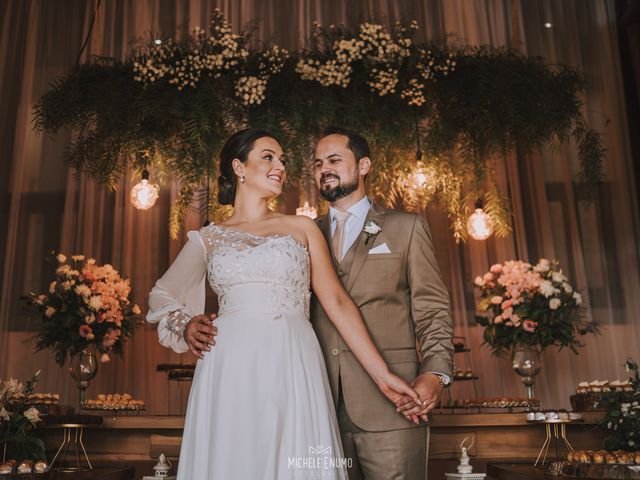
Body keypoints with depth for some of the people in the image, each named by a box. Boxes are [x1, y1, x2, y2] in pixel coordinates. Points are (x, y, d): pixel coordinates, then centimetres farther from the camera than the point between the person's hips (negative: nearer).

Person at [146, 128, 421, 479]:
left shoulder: (302, 228, 12)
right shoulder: (209, 239, 13)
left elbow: (337, 303, 6)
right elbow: (162, 295, 22)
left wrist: (382, 374, 0)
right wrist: (185, 325, 0)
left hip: (293, 370, 0)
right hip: (231, 372, 0)